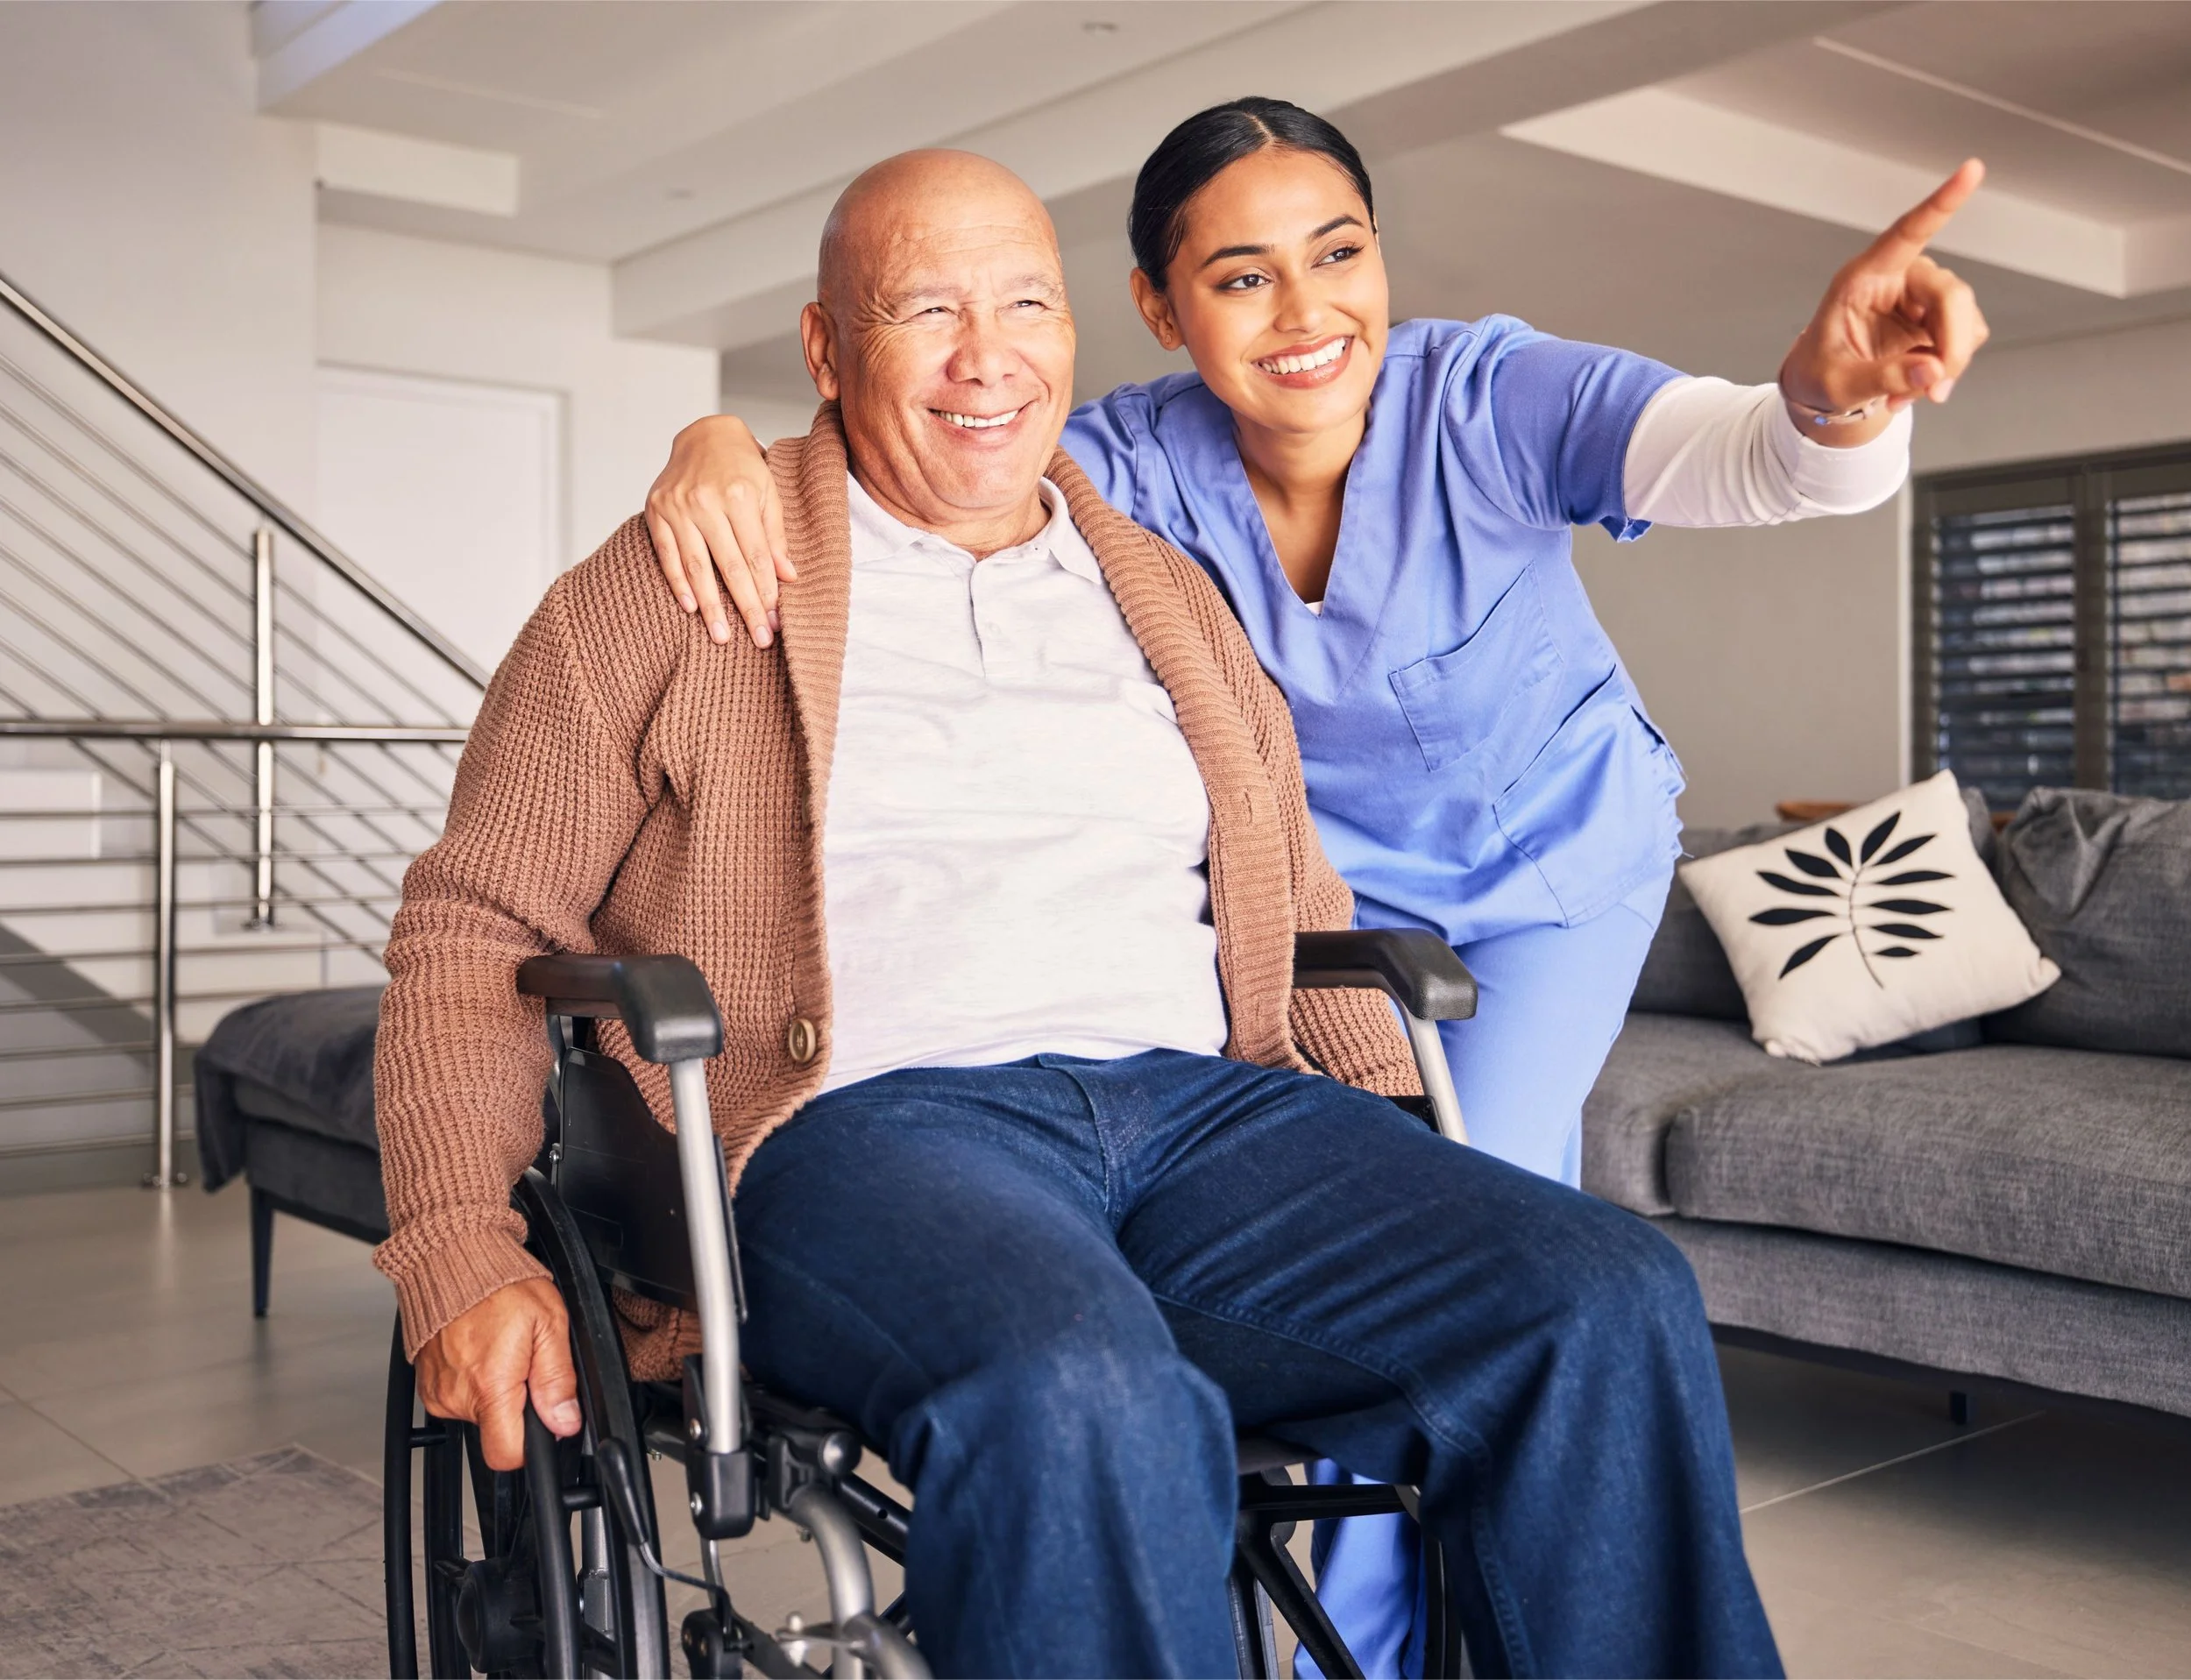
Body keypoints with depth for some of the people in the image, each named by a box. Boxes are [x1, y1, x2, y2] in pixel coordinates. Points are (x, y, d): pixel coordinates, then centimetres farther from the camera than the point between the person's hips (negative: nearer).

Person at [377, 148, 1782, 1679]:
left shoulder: (1170, 595, 23)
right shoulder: (672, 590, 10)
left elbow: (1303, 909, 26)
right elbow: (475, 933, 7)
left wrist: (1416, 1175, 8)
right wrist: (463, 1260, -9)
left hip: (1200, 1102, 5)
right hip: (866, 1115, -4)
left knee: (1617, 1307, -19)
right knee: (1085, 1399, -37)